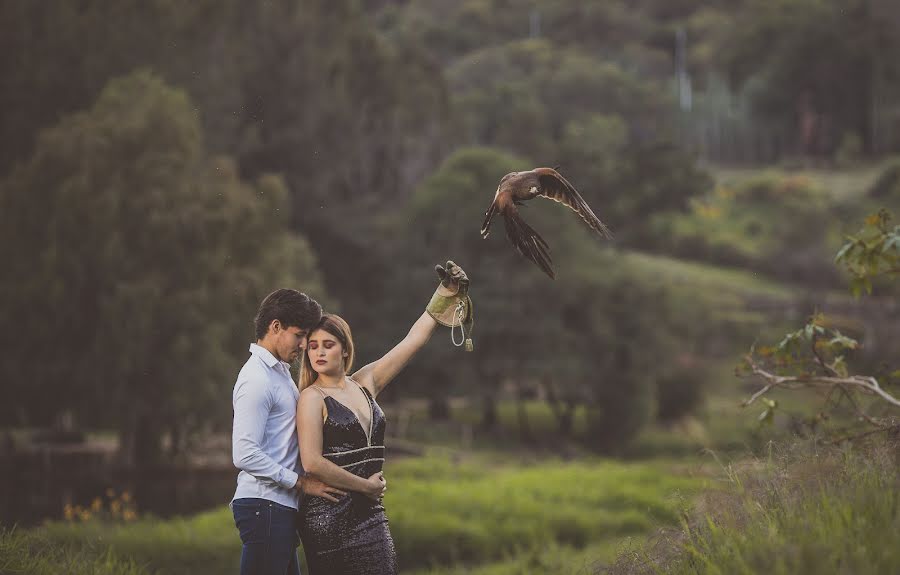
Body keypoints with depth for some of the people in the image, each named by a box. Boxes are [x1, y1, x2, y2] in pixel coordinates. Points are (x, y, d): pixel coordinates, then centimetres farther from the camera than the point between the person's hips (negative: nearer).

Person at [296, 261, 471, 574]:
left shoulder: (364, 383, 12)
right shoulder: (312, 398, -6)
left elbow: (414, 339, 16)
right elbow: (312, 463, -16)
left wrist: (445, 293, 15)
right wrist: (367, 485, -9)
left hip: (368, 514, 6)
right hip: (329, 516, -6)